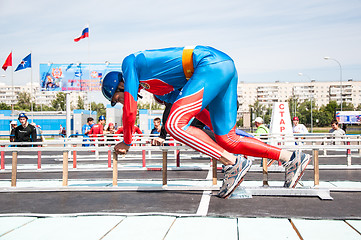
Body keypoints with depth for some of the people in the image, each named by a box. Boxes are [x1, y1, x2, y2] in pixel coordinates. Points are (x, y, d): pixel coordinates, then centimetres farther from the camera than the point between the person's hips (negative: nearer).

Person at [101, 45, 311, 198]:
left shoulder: (130, 62, 8)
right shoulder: (157, 88, 29)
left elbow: (130, 110, 3)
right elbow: (190, 105, 33)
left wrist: (126, 142, 17)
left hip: (211, 64, -10)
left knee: (174, 124, -16)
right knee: (227, 141, 5)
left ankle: (234, 163, -20)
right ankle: (292, 159, 3)